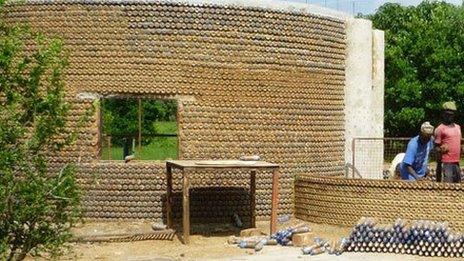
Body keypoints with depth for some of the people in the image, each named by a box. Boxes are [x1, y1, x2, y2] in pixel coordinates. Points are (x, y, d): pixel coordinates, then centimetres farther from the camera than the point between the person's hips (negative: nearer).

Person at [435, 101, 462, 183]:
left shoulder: (458, 127, 14)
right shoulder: (440, 129, -5)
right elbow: (437, 148, -6)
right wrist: (439, 165, -9)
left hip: (456, 163, 7)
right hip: (446, 163, -7)